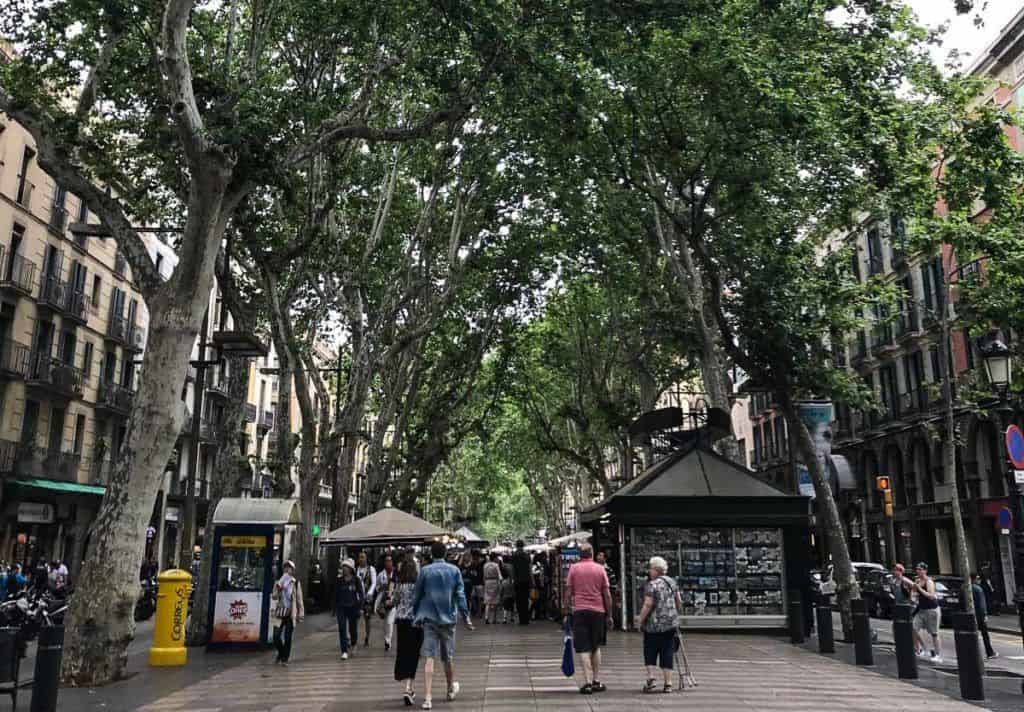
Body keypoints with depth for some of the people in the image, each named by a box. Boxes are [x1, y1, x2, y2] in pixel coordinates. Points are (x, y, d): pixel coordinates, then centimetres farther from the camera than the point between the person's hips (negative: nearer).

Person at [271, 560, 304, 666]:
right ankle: (281, 654, 23)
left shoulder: (296, 583, 6)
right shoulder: (279, 582, 8)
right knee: (276, 636, -2)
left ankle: (284, 659, 9)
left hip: (291, 614, -1)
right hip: (280, 613, 1)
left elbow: (299, 599, 7)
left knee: (287, 637, -2)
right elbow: (274, 597, 0)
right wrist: (278, 589, -19)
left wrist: (301, 613, 4)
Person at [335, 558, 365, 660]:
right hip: (341, 608, 2)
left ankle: (353, 644, 39)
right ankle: (344, 652, -3)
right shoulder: (339, 581, 5)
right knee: (342, 629, -8)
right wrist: (335, 609, 10)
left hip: (352, 607, -2)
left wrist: (359, 607, -10)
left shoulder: (357, 580, -3)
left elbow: (362, 594, -3)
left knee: (353, 629, 9)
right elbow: (336, 595, 12)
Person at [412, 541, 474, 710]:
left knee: (429, 658, -5)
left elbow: (416, 596, 2)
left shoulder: (424, 571, -2)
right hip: (448, 618, 1)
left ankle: (427, 697, -13)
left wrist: (415, 614, 13)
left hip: (429, 618, -1)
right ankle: (451, 688, 36)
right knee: (448, 657, 17)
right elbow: (460, 595, -1)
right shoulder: (454, 570, 1)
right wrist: (466, 616, 4)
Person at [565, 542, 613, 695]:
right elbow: (607, 594, 4)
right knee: (596, 647, 17)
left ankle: (588, 683, -6)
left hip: (579, 611, -2)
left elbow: (568, 593, 1)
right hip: (598, 611, 2)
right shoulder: (600, 568, 4)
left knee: (584, 649, 0)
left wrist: (567, 612, 9)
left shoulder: (573, 568, 1)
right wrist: (609, 615, 12)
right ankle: (597, 681, 17)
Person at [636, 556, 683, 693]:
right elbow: (679, 602, 14)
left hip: (654, 625, -5)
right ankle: (668, 683, 7)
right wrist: (675, 615, 27)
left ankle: (651, 677, -5)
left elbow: (648, 605, -17)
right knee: (667, 653, 9)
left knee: (650, 652, 8)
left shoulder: (652, 585, -12)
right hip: (671, 624, 6)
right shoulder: (672, 582, 8)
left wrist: (640, 620, -8)